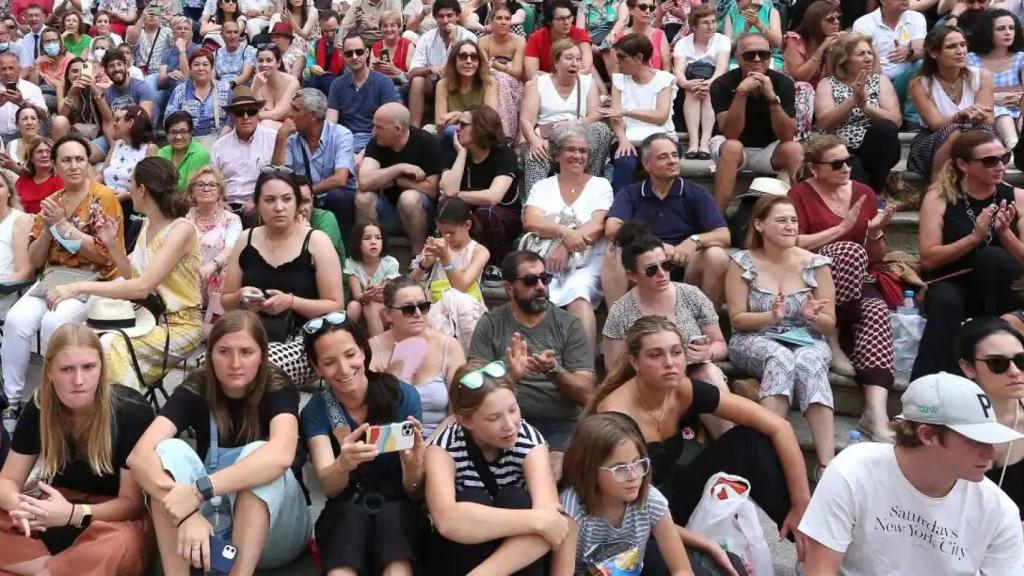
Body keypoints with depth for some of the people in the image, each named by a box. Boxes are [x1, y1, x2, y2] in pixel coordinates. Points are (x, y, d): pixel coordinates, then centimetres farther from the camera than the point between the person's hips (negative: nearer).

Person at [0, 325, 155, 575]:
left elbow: (132, 501, -17)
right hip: (58, 510, 5)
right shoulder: (39, 408, -5)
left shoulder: (132, 413, -19)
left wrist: (74, 514, -36)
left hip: (115, 517, -5)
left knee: (119, 545, -40)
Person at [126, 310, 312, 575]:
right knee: (169, 450, -23)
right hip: (211, 523, 2)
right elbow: (140, 455, -25)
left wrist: (199, 490, -44)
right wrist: (187, 513, -41)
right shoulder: (196, 389, -8)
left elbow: (281, 454, -36)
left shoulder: (278, 390, -14)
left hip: (274, 530, -2)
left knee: (257, 454, -31)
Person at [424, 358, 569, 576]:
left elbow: (548, 516, -32)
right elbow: (447, 520, -38)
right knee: (473, 501, -29)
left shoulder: (529, 440, -16)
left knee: (514, 500, -27)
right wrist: (536, 520, -39)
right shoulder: (445, 446, -19)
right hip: (456, 555, -1)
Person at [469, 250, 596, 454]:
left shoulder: (569, 325, 5)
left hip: (561, 424, 0)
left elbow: (586, 395, -1)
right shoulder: (490, 324, 5)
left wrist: (553, 370, -19)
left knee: (559, 464, -29)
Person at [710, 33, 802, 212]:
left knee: (794, 149, -27)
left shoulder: (783, 83, -14)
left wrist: (772, 97, -34)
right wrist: (741, 92, -37)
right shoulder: (722, 84, -18)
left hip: (769, 150, 2)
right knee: (732, 148, -33)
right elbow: (731, 135, -28)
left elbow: (787, 137, -22)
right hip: (735, 150, -1)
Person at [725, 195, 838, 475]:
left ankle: (826, 462, -43)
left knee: (809, 363, -35)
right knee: (781, 357, -37)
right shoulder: (743, 263, -1)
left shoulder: (816, 264, 2)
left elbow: (829, 325, 4)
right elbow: (737, 319, -4)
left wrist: (813, 317, -20)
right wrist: (772, 317, -22)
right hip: (755, 342, -1)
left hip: (807, 341, 1)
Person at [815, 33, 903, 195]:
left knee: (886, 127, -29)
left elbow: (895, 121, -2)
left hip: (874, 150, 5)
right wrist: (853, 99, -17)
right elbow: (825, 123, -8)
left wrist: (865, 104, -16)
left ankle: (877, 189, -15)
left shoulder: (880, 81, 12)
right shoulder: (827, 84, 8)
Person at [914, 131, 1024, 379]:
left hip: (1001, 293, 1)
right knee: (945, 302, -36)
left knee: (992, 256, -30)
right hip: (950, 284, -1)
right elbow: (928, 259, -10)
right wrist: (974, 237, -22)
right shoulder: (939, 197, -4)